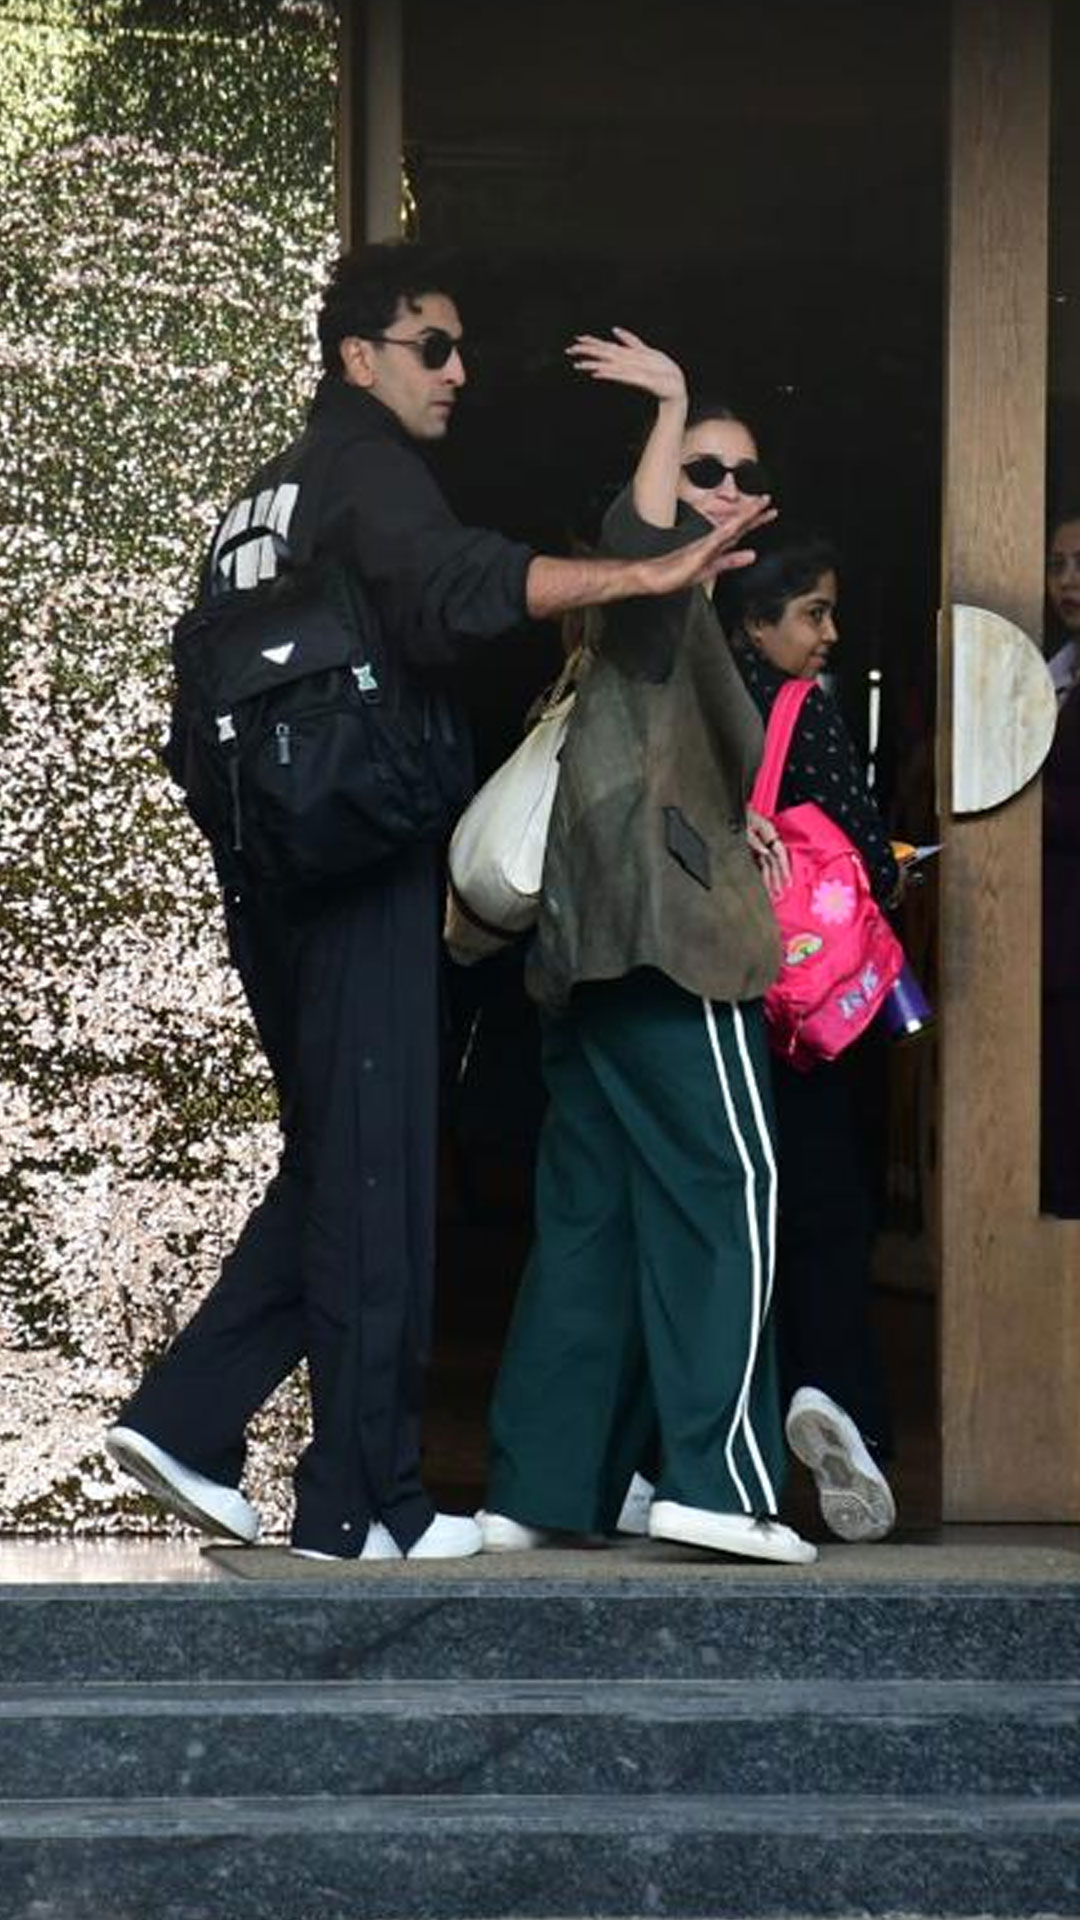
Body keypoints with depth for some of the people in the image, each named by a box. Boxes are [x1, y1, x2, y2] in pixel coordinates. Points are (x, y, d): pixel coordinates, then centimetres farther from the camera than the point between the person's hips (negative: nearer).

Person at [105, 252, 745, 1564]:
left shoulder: (267, 495, 20)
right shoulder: (371, 470, -9)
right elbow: (449, 582, -31)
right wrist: (644, 577, -41)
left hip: (274, 884, 9)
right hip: (366, 877, -9)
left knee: (329, 1168, 16)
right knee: (373, 1182, -4)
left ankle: (183, 1418, 8)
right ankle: (361, 1504, -1)